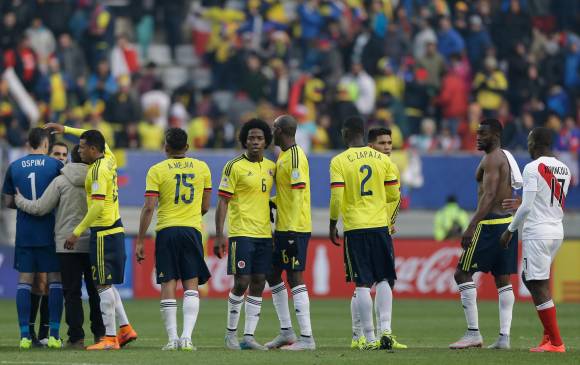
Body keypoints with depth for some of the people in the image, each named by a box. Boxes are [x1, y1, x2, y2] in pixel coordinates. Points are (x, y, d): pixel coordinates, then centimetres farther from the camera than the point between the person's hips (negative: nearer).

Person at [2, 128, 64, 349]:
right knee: (55, 280, 4)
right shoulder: (55, 165, -4)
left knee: (24, 280, 4)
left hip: (24, 232, 2)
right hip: (49, 231, -2)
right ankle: (53, 334, -2)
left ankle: (24, 335, -2)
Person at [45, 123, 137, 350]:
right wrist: (66, 130, 32)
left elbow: (98, 205, -23)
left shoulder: (98, 170, -15)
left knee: (103, 285, -5)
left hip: (103, 233, -9)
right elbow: (96, 140, 31)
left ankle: (110, 338, -4)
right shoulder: (108, 159, 9)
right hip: (115, 229, 9)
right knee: (106, 283, 16)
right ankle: (125, 329, 16)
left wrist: (77, 232, -19)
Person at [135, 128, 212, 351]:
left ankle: (172, 338, -3)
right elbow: (205, 207, 12)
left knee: (168, 286, 1)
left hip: (166, 231, -2)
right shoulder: (202, 169, 7)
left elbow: (149, 208, -7)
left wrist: (140, 240, -3)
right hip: (193, 230, 2)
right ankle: (187, 337, -11)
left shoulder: (157, 171, -1)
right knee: (191, 285, 2)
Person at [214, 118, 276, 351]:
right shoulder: (235, 166, -6)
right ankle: (230, 332, 9)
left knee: (258, 284, 2)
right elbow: (223, 201, -7)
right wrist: (219, 235, -13)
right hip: (241, 233, -6)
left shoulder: (271, 167, 12)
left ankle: (248, 336, 5)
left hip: (264, 233, 6)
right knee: (241, 283, -8)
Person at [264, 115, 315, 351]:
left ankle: (306, 338, -10)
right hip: (283, 228, 10)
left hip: (294, 228, -10)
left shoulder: (295, 157, -15)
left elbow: (298, 194, -20)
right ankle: (286, 332, 22)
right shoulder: (284, 156, 16)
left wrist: (291, 229, -23)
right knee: (273, 275, 15)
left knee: (295, 278, -10)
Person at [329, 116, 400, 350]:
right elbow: (394, 194, 6)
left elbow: (336, 198, -10)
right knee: (383, 281, 12)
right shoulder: (382, 159, 3)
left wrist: (332, 225, 4)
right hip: (380, 225, 2)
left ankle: (370, 338, -1)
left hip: (354, 228, -2)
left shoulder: (339, 162, -5)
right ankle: (384, 331, 0)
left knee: (362, 285, 1)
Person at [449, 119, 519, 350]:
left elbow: (489, 195, -22)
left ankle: (473, 333, -10)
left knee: (462, 274, -6)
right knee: (503, 280, 8)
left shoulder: (491, 159, -12)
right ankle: (504, 337, 4)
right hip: (508, 221, 10)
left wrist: (471, 227, -26)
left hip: (490, 224, -10)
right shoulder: (505, 158, 19)